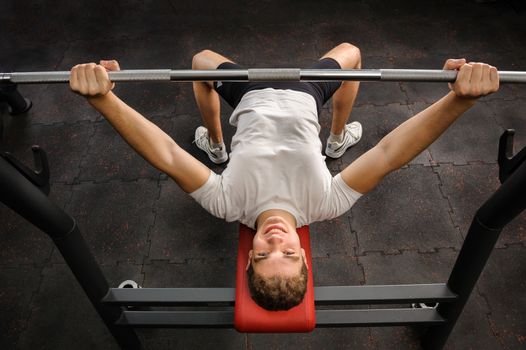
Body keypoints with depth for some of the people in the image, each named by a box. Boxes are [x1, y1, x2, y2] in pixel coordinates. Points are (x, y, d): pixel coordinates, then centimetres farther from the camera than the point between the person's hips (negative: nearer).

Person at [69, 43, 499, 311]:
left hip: (253, 99, 0)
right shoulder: (325, 205, -35)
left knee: (204, 57, 28)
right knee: (349, 49, 27)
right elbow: (390, 152, -44)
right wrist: (461, 98, -56)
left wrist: (101, 97, -57)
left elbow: (167, 155, -44)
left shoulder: (229, 203, -35)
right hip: (301, 97, 1)